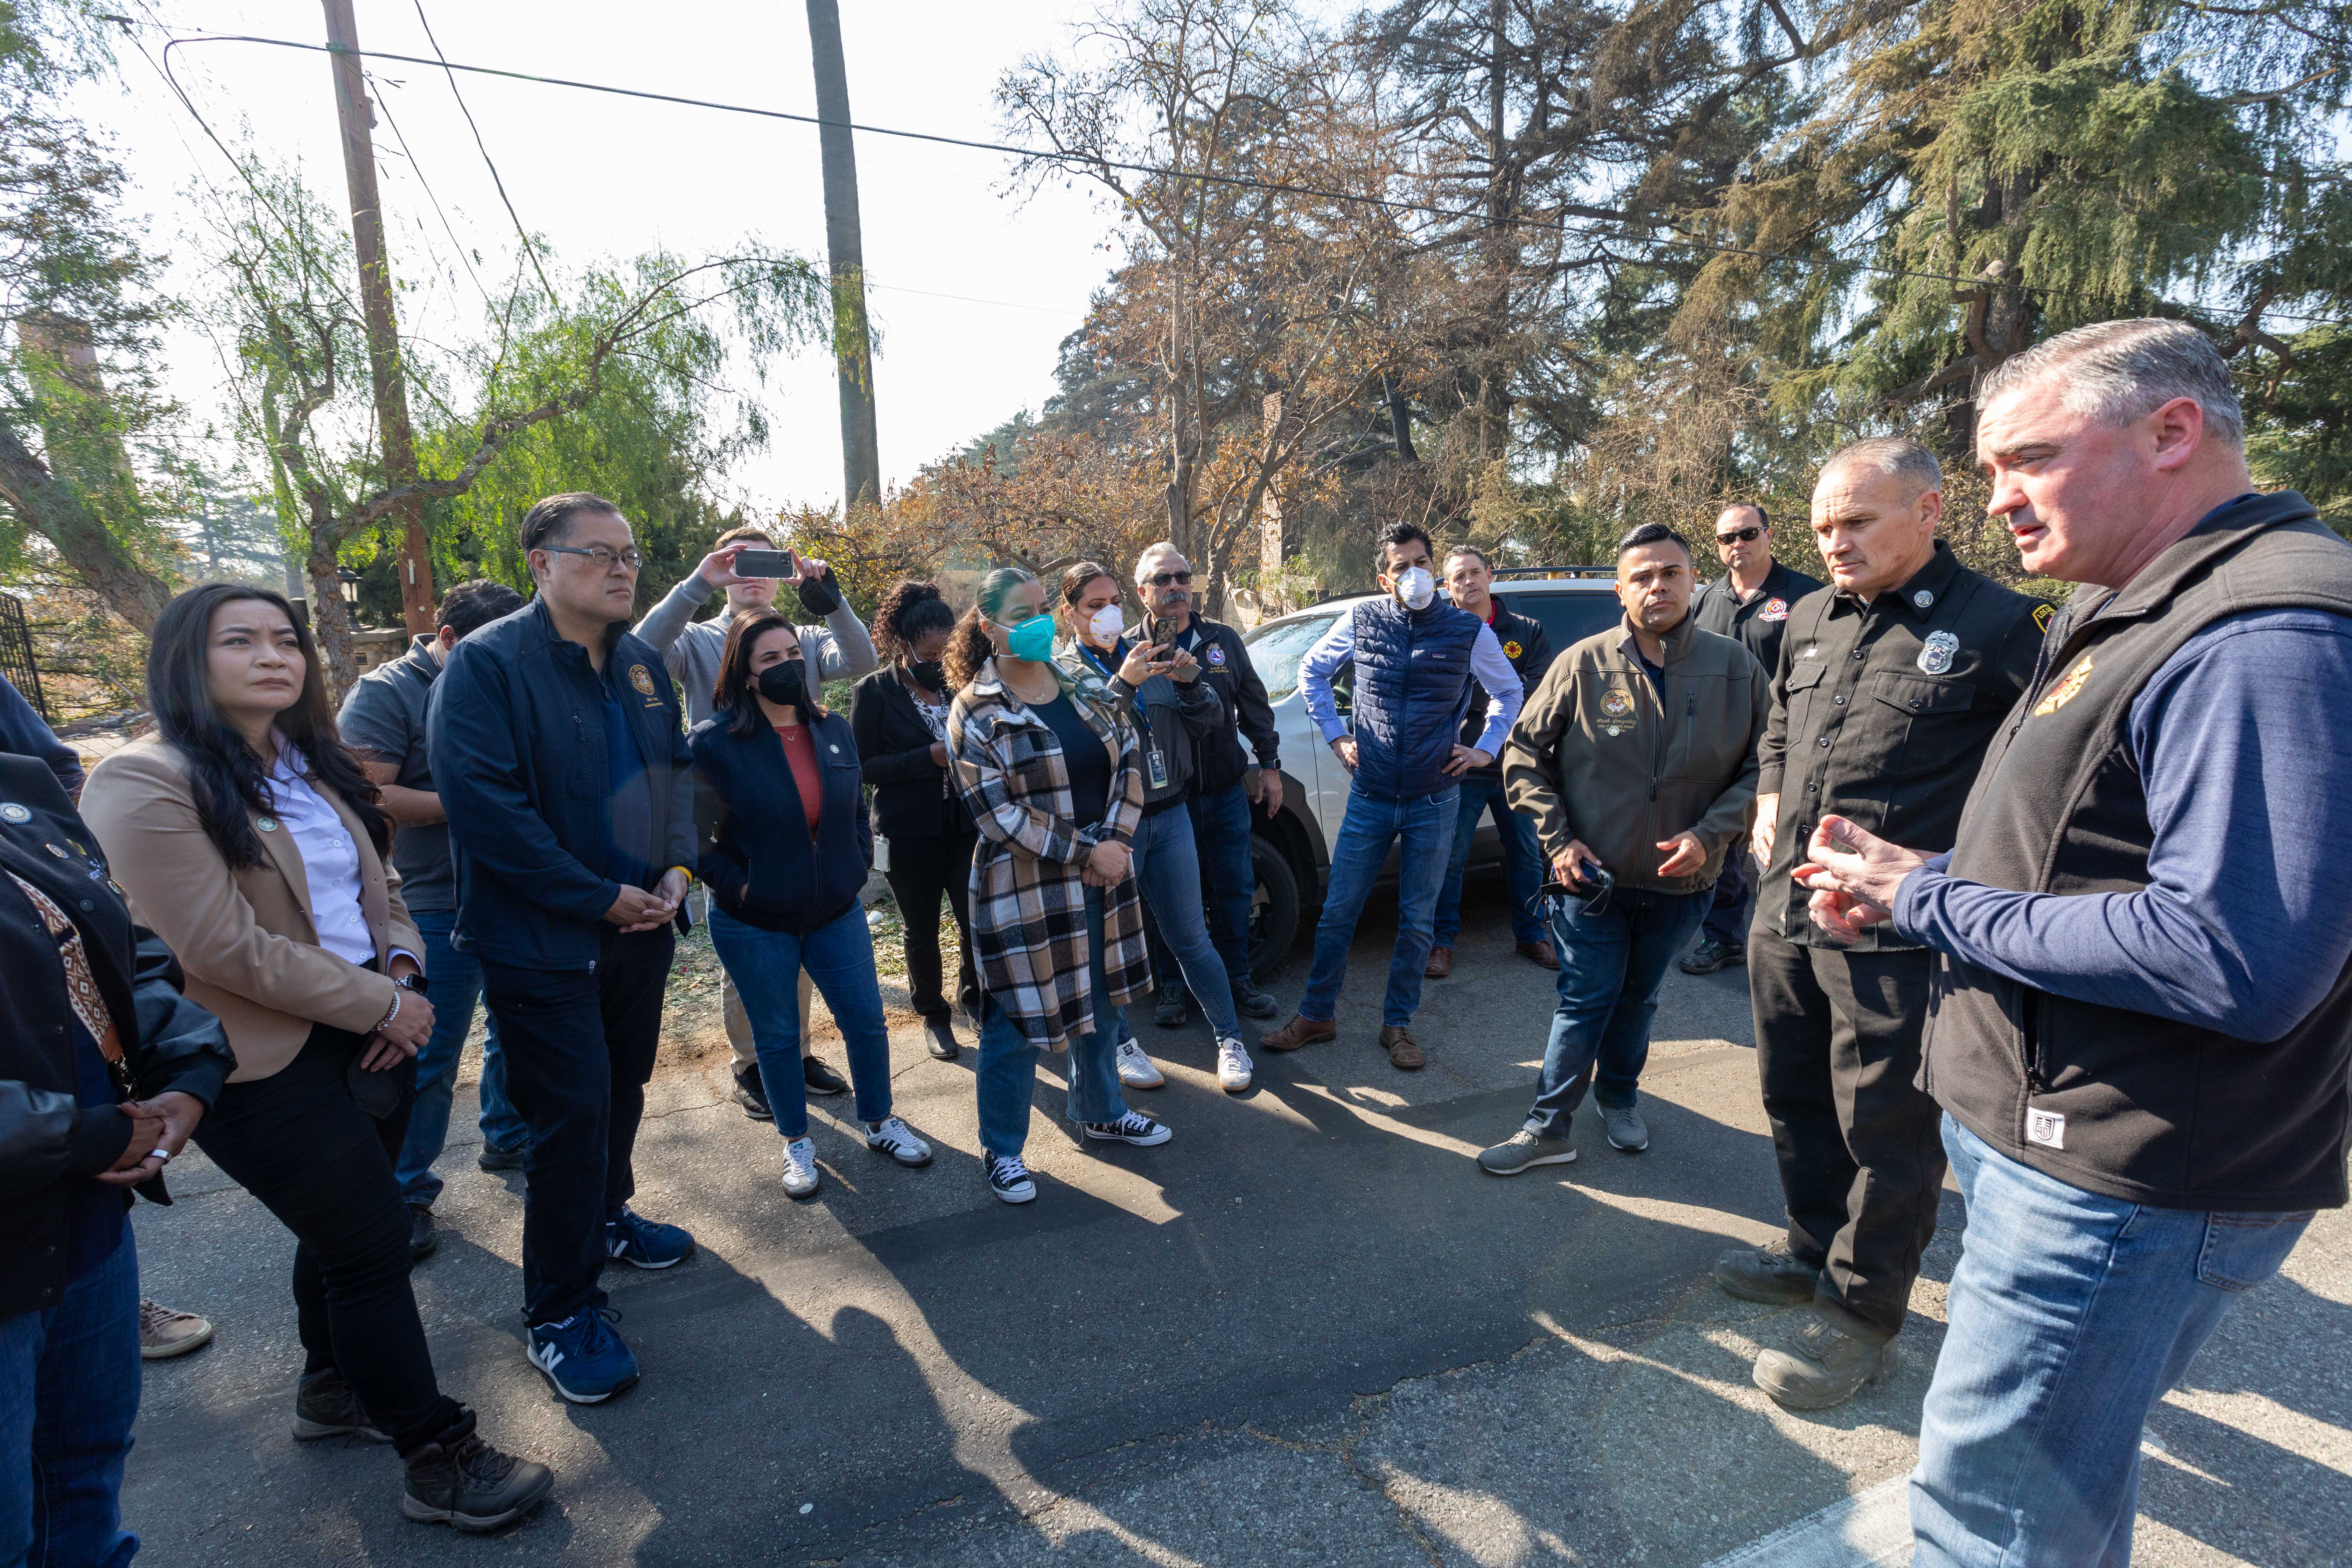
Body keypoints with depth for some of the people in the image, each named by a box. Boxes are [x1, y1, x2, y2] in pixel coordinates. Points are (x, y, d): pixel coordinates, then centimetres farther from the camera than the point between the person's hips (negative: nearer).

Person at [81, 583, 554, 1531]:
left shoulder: (314, 767, 10)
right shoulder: (144, 783, -14)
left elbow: (377, 888, 15)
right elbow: (226, 947, -20)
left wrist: (402, 972, -4)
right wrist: (383, 1005, -16)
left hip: (367, 1040, 7)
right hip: (266, 1063, -7)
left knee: (342, 1229, 20)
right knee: (374, 1240, -1)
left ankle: (334, 1389, 43)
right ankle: (437, 1459, 13)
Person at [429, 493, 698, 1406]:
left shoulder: (642, 664, 7)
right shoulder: (487, 665, -16)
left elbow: (676, 767, 14)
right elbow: (483, 806, -23)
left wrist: (678, 866, -2)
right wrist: (601, 898, -20)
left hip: (639, 925, 7)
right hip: (542, 943, -7)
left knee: (622, 1090, 21)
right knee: (571, 1115, 0)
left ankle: (605, 1219, 46)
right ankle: (559, 1313, 18)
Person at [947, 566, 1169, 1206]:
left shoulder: (1080, 686, 6)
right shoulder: (976, 712, -11)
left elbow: (1128, 759, 4)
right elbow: (996, 810, -16)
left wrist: (1112, 841, -10)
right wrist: (1085, 851, -18)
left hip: (1100, 878, 6)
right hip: (1022, 888, -6)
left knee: (1102, 1002, 19)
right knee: (1016, 1021, 5)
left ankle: (1101, 1113, 42)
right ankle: (1001, 1150, 25)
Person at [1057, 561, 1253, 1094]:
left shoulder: (1149, 655, 6)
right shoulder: (1062, 671, -3)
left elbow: (1209, 723, 6)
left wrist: (1190, 684, -13)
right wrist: (1123, 685, -27)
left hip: (1169, 815, 3)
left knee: (1191, 938, 9)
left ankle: (1230, 1038, 24)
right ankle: (1121, 1042, 30)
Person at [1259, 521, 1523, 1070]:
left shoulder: (1470, 631, -3)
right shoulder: (1362, 621, -2)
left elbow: (1509, 691, 14)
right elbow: (1312, 671, 13)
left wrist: (1486, 749, 6)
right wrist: (1335, 735, 7)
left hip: (1434, 802, 0)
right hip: (1370, 797, 1)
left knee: (1416, 922, 9)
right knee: (1337, 912, 6)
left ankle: (1398, 1025, 25)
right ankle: (1316, 1016, 22)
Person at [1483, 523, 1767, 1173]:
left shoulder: (1734, 668, -4)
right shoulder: (1584, 664, -9)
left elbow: (1762, 766, 1)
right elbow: (1524, 754, -3)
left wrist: (1709, 834, -13)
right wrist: (1558, 839, -10)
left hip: (1679, 881, 2)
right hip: (1592, 876, -2)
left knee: (1638, 999, 20)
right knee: (1585, 1002, 5)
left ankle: (1619, 1096, 44)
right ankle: (1549, 1126, 19)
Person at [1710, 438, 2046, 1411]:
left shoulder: (1996, 625, -8)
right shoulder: (1810, 619, 12)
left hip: (1897, 932, -7)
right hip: (1785, 914, 7)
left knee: (1887, 1130, 7)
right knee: (1796, 1099, 20)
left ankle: (1859, 1314, 25)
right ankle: (1815, 1253, 41)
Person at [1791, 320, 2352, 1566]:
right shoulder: (2135, 617, 13)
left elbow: (2232, 960, -30)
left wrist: (1928, 899, -20)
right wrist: (1911, 883, 3)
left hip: (2122, 1187, -10)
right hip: (2052, 1132, 10)